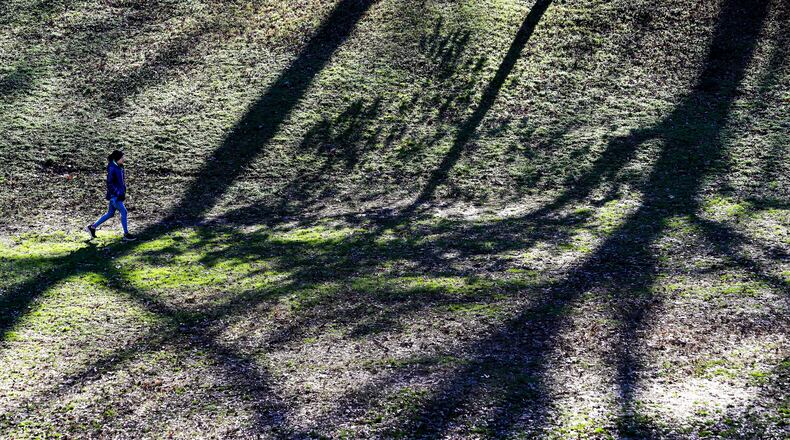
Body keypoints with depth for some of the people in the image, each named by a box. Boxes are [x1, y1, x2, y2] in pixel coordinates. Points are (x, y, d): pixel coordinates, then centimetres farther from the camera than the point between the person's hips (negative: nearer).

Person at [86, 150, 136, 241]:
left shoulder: (120, 167, 10)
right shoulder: (112, 168, -17)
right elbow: (109, 183, -18)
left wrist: (123, 192, 19)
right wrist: (118, 193, -21)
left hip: (119, 194, 9)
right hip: (114, 195, -9)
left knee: (110, 214, 15)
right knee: (123, 212, -8)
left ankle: (92, 227, 25)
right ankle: (126, 235, -1)